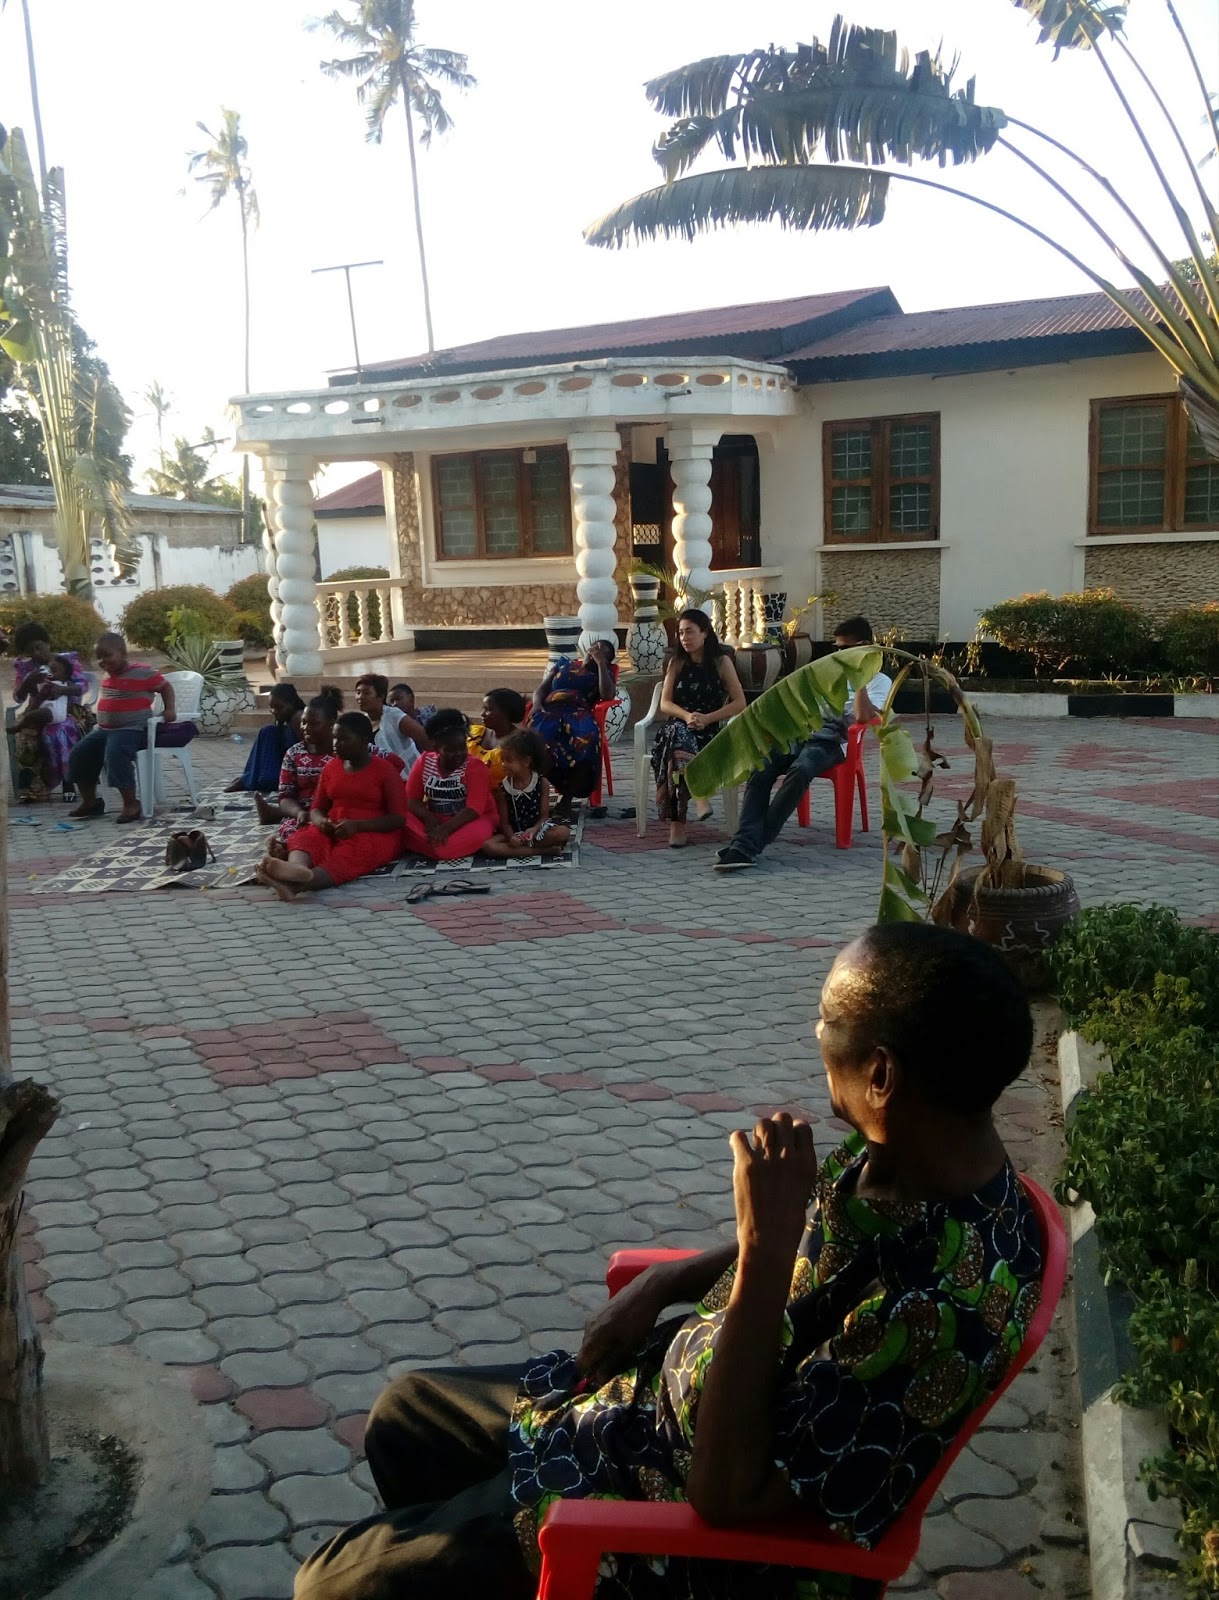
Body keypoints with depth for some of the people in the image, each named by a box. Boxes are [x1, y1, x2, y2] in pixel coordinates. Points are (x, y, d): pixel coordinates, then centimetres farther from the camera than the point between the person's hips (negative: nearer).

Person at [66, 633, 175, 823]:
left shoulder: (143, 672, -10)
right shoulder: (109, 674, 13)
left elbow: (166, 687, -1)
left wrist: (170, 709, -12)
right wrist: (99, 719, 21)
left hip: (132, 729, -9)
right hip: (104, 729, 9)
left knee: (115, 754, -33)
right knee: (79, 754, 2)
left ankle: (131, 804, -22)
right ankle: (90, 802, 16)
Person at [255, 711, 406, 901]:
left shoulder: (385, 770, -3)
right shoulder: (330, 767, 13)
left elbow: (399, 818, -9)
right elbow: (316, 808, 15)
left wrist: (357, 826, -23)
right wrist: (321, 821, -12)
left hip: (375, 833, -5)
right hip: (333, 831, 5)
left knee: (354, 850, -39)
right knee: (305, 837, -28)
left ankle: (295, 885, -66)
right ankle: (296, 871, -65)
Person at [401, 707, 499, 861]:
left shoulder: (475, 766, -12)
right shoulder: (424, 762, -1)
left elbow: (475, 808, -21)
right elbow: (411, 798, -1)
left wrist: (447, 828, -35)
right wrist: (429, 818, -21)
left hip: (468, 821, -3)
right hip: (435, 820, 3)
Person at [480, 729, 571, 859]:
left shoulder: (542, 782, -5)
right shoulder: (503, 787, -3)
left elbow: (544, 815, -5)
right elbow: (504, 821, -3)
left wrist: (534, 830, -26)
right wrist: (511, 836, -25)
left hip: (537, 829, -1)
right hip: (514, 833, 1)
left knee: (563, 832, -30)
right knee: (487, 845, -30)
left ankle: (518, 848, -24)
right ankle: (544, 850, -32)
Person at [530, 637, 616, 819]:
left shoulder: (604, 674, 26)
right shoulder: (564, 663, 32)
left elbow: (608, 695, 3)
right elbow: (540, 689, 23)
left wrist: (600, 662, 7)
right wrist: (537, 705, 0)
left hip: (579, 714, -1)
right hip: (550, 711, 1)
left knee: (585, 739, -40)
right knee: (540, 735, -38)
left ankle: (566, 799, -37)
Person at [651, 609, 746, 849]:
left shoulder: (721, 662, 6)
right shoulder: (676, 662, 13)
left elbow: (740, 703, -1)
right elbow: (665, 703, 5)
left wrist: (707, 718, -15)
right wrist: (687, 716, -18)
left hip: (709, 732, -1)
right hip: (679, 728, 2)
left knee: (676, 752, -37)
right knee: (677, 732, -39)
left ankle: (677, 822, -41)